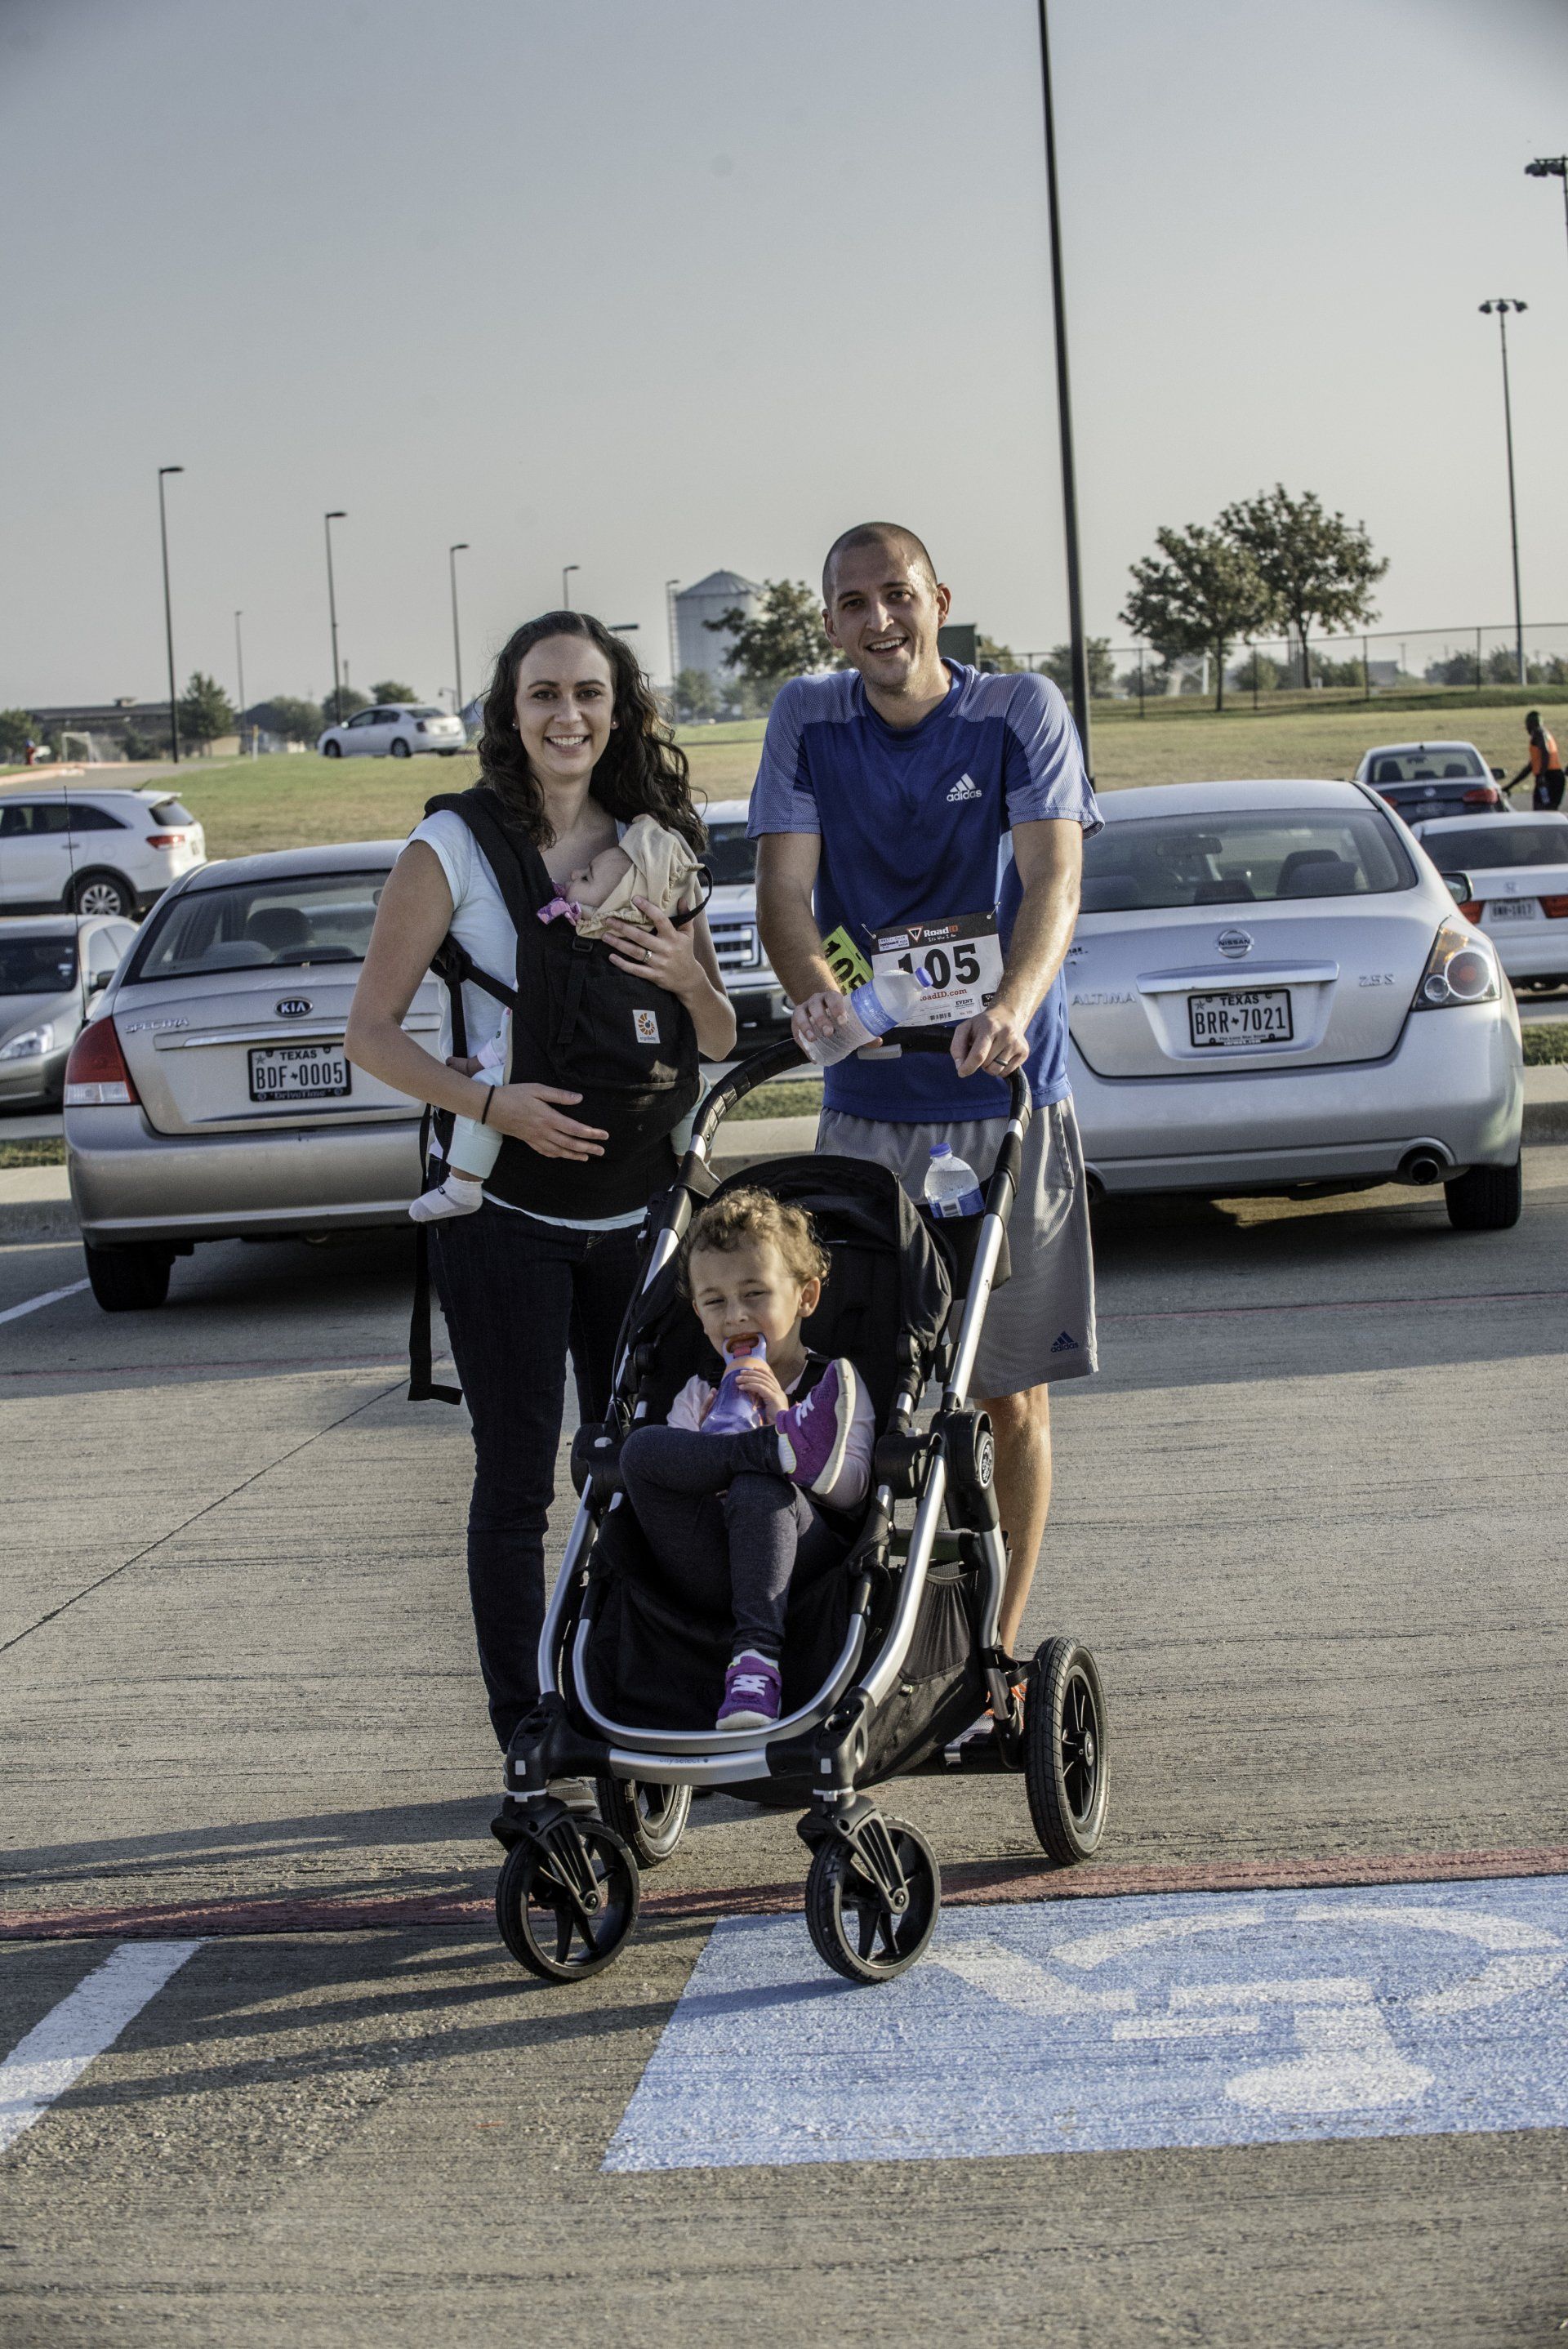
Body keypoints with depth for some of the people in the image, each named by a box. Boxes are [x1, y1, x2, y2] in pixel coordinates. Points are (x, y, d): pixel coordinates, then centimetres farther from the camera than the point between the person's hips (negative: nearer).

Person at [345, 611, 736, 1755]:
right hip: (506, 1214, -4)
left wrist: (687, 979, -10)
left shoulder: (655, 846, 7)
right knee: (517, 1478, 1)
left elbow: (721, 1040, 12)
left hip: (641, 1205, 4)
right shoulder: (454, 847, -5)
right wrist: (492, 1102, -19)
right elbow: (373, 1032, -4)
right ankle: (528, 1738, 9)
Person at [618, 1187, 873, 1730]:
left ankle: (757, 1656, -41)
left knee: (757, 1489, -36)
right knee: (641, 1448, -19)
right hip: (712, 1573, 2)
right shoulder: (698, 1397, 25)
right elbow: (672, 1479, 8)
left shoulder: (836, 1382, 16)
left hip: (805, 1558, -2)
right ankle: (783, 1447, -29)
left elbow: (850, 1490, 0)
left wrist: (782, 1413, -11)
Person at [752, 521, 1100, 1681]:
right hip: (868, 1107, 1)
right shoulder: (807, 720, 2)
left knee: (1014, 1393, 4)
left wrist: (1011, 1007, -36)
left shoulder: (1021, 712, -4)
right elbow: (784, 887, -5)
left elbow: (1053, 879, -16)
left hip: (1010, 1103, -1)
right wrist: (815, 988, -27)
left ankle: (999, 1642, 16)